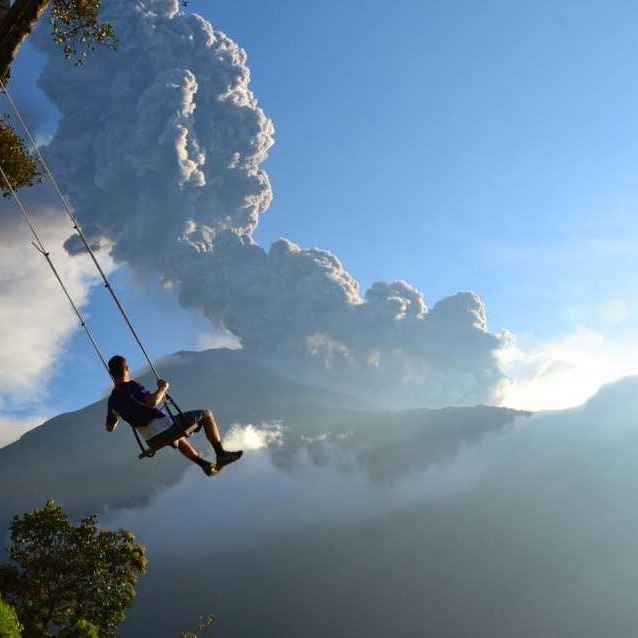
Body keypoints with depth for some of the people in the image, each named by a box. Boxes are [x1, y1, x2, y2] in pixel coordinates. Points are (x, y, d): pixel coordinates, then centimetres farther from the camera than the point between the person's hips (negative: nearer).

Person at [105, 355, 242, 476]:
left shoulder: (112, 400, 4)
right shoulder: (131, 386, -18)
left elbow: (110, 428, 18)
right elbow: (152, 401, -35)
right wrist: (162, 387, -16)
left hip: (152, 441, 8)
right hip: (165, 430, -8)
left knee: (178, 438, 41)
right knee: (207, 415, 8)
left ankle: (204, 464, 34)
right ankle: (221, 454, 7)